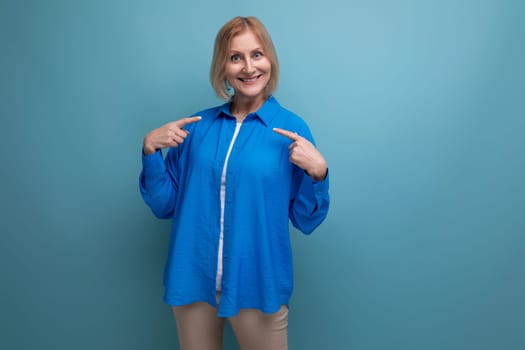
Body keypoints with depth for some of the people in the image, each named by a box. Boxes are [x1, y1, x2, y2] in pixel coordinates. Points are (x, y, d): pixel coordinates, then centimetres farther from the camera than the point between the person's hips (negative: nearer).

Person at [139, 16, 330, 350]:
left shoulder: (292, 129, -5)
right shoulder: (197, 126, 2)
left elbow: (306, 221, -3)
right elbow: (164, 206, 4)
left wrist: (318, 172, -19)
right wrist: (151, 149, -9)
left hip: (258, 285, -2)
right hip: (193, 281, 2)